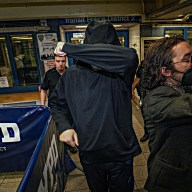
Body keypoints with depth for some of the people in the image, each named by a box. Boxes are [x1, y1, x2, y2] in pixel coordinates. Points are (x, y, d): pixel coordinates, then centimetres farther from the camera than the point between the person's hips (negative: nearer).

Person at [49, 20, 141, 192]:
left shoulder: (120, 73, -19)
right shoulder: (72, 75, -9)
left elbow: (130, 56, -44)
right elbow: (56, 103, 7)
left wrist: (69, 48, -38)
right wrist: (64, 125, -13)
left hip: (120, 153, -2)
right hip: (88, 154, 3)